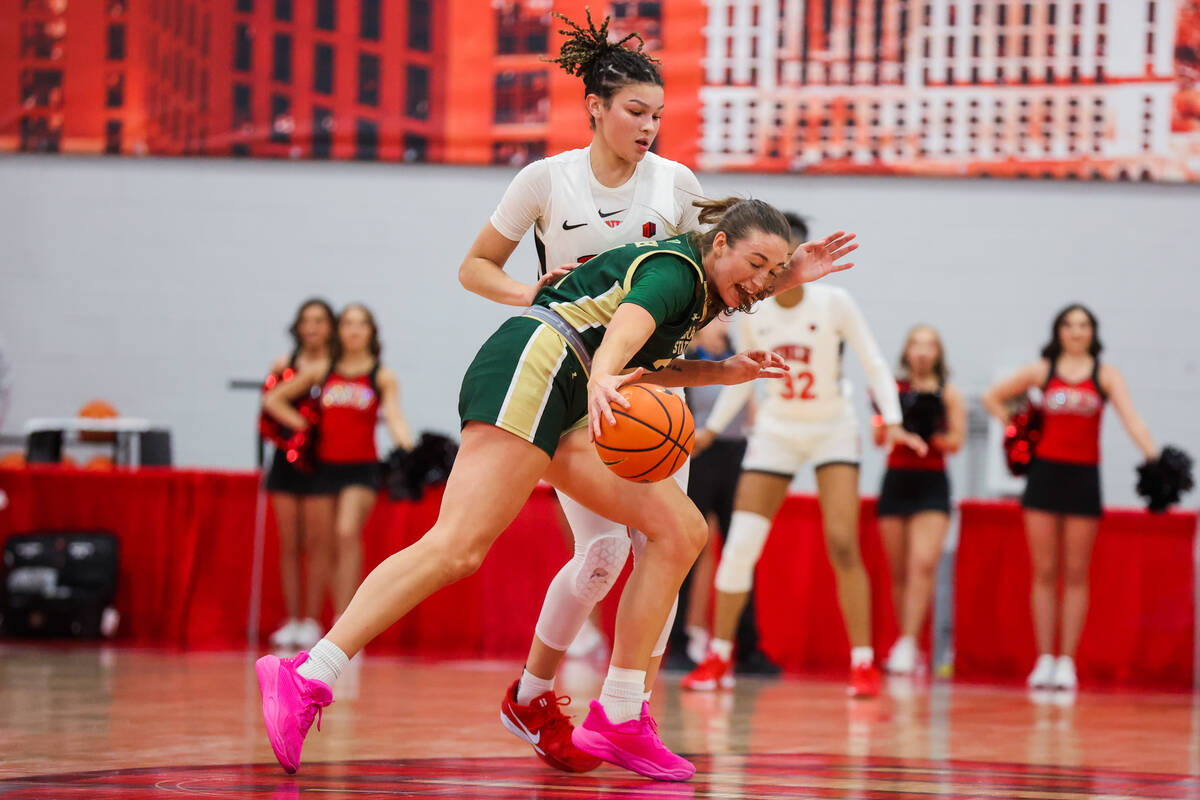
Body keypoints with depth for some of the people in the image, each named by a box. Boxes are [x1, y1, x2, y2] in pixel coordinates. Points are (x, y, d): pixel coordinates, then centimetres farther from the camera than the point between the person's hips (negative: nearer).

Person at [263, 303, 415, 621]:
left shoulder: (382, 377, 3)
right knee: (334, 545, 6)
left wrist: (405, 443, -32)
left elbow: (394, 416, -11)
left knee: (347, 533, -25)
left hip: (362, 468, -4)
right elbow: (272, 399, 15)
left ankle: (343, 623, -29)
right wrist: (301, 424, 2)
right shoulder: (322, 372, 10)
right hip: (326, 467, 4)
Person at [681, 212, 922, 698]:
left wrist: (892, 422, -20)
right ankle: (718, 660, 8)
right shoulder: (753, 314, -4)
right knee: (740, 545, -5)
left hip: (832, 430, -3)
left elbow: (873, 363, -8)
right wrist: (711, 430, 8)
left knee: (842, 546, -16)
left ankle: (863, 663, -8)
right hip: (777, 432, 3)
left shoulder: (834, 303, -14)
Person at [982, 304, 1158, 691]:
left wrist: (1152, 455, -26)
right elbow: (992, 396, 17)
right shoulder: (1041, 371, 7)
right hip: (1045, 472, 1)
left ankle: (1067, 662, 4)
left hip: (1084, 477, -1)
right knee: (1044, 572, 1)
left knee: (1075, 574, 1)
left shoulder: (1106, 375, 3)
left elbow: (1130, 418, -10)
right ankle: (1044, 659, 5)